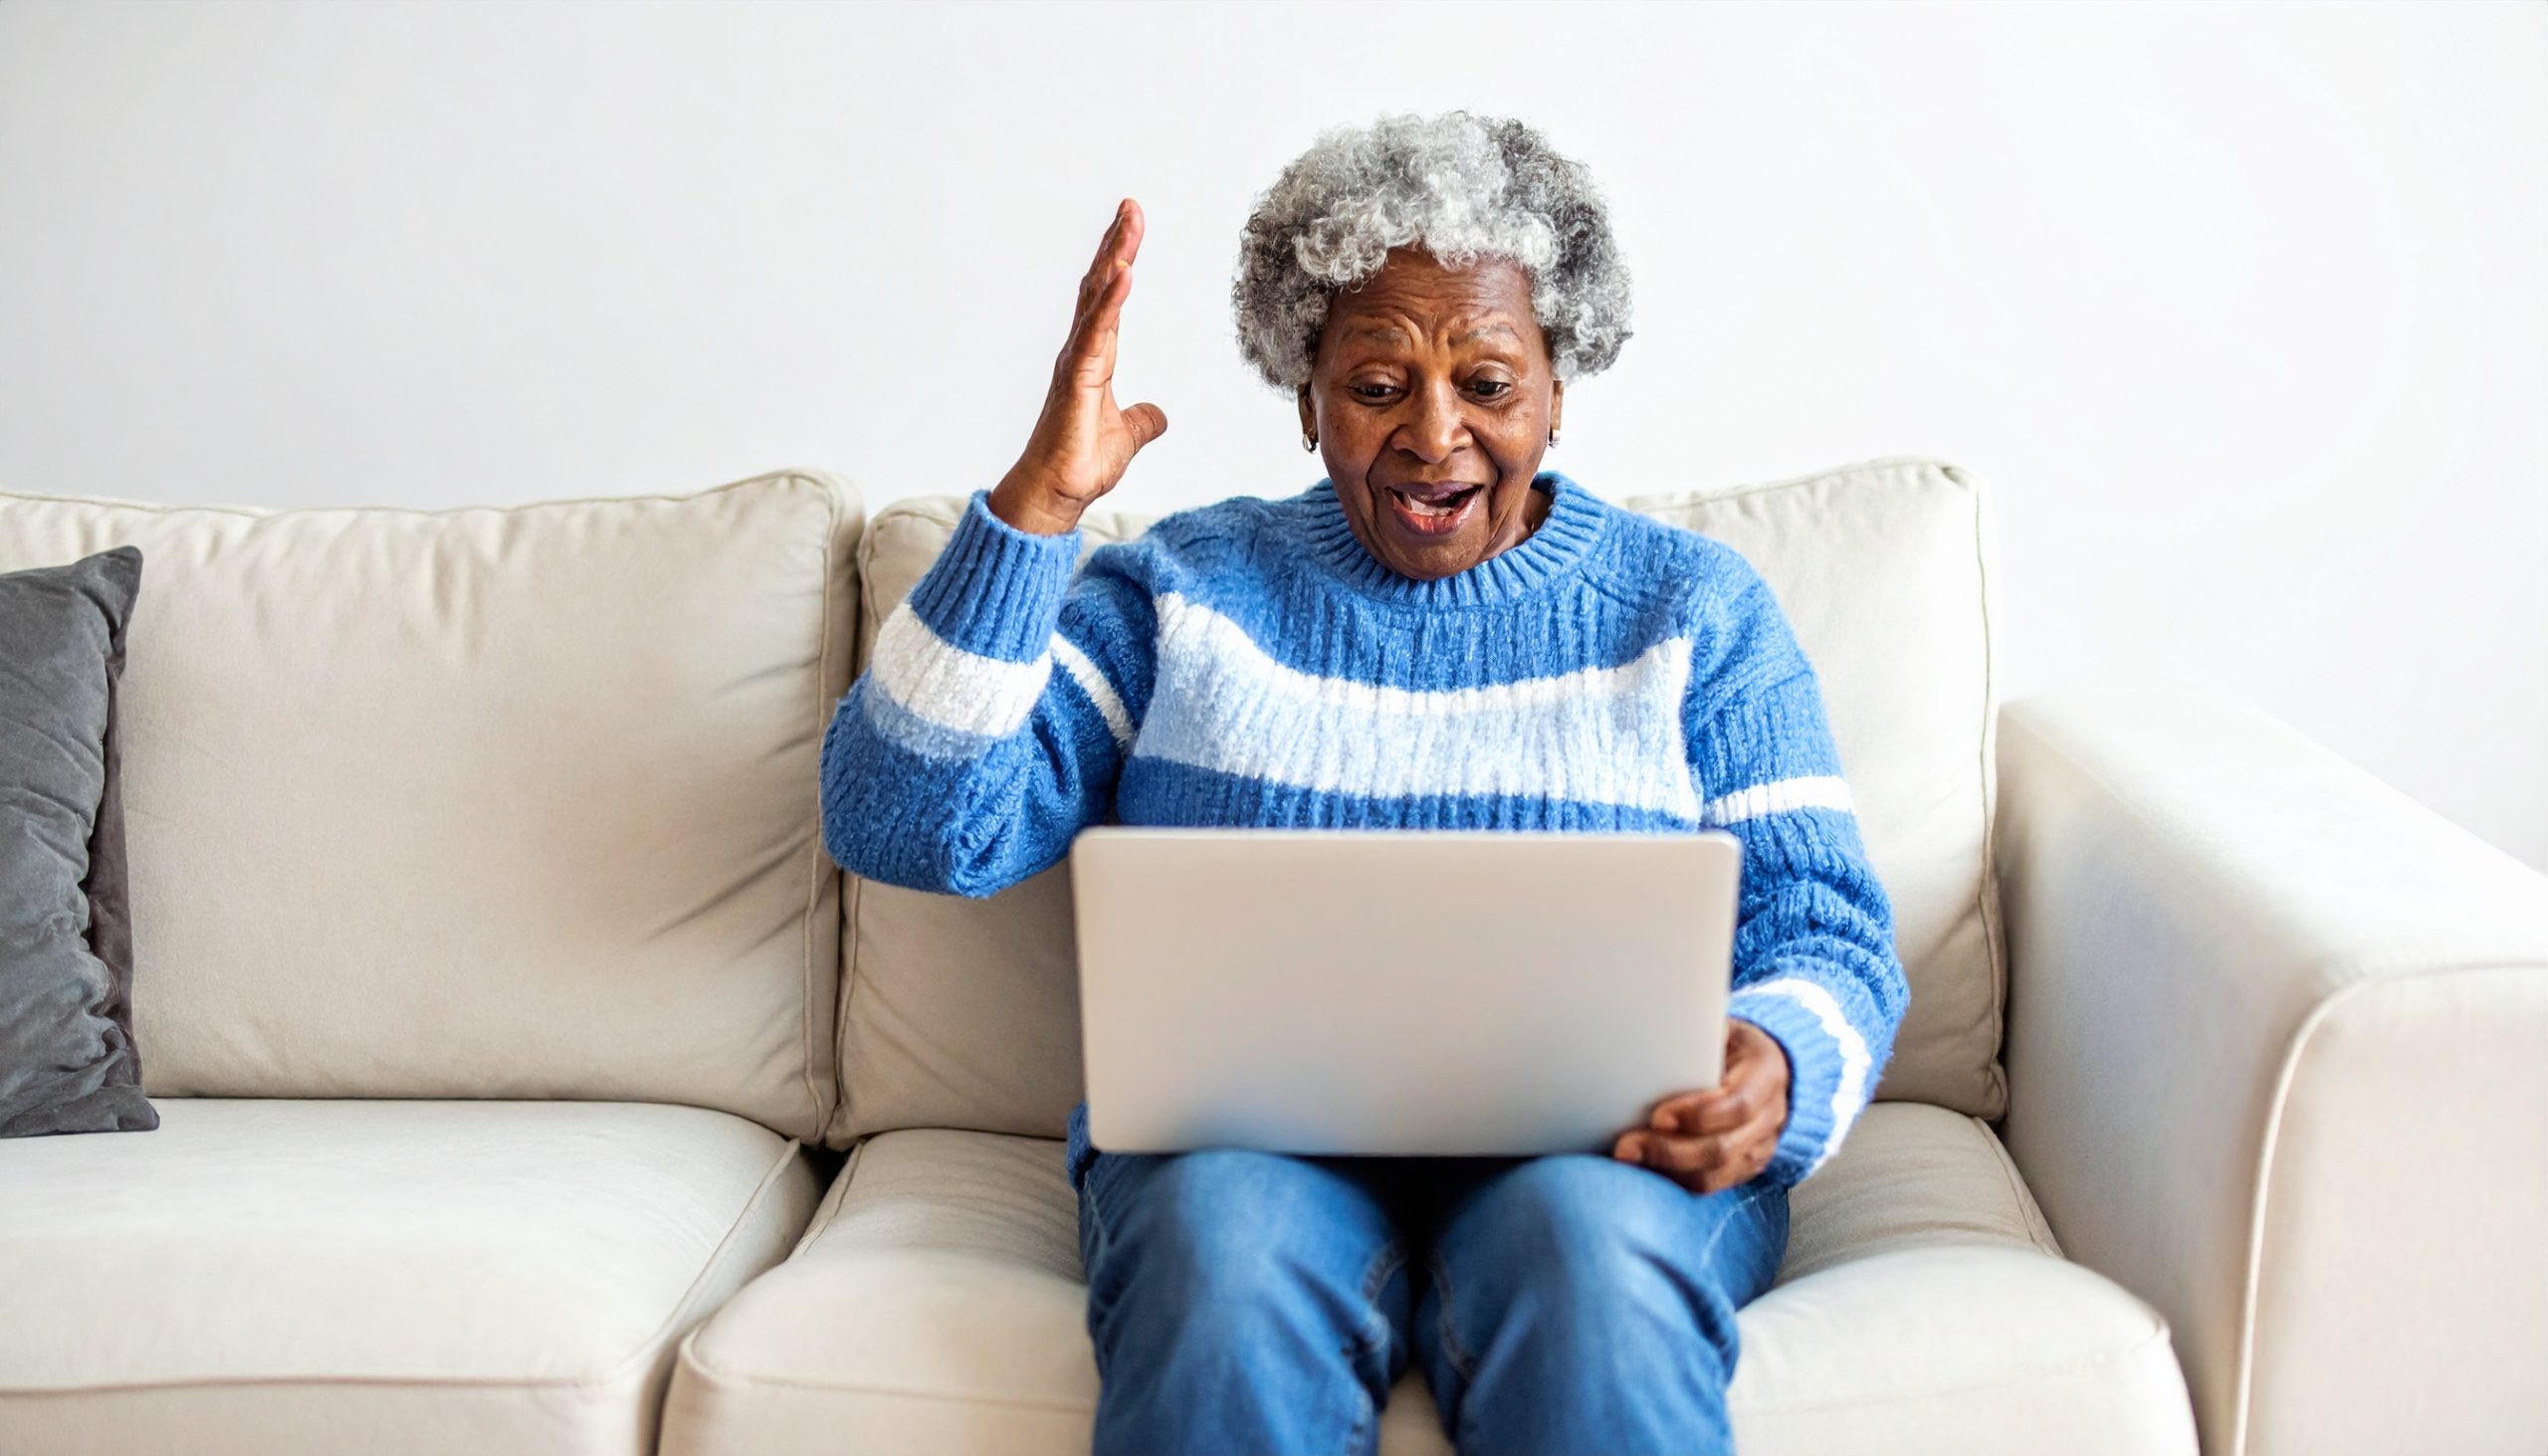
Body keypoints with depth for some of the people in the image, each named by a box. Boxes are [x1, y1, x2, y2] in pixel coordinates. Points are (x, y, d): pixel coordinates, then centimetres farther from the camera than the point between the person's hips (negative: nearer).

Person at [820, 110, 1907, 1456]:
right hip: (1238, 1137, 0)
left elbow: (1826, 931, 8)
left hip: (1601, 1144, 0)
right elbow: (904, 822, 0)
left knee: (1590, 1251, -34)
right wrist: (1038, 498, -10)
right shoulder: (1182, 588, 12)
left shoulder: (1694, 605, 14)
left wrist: (1776, 1068, -17)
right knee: (1228, 1247, -34)